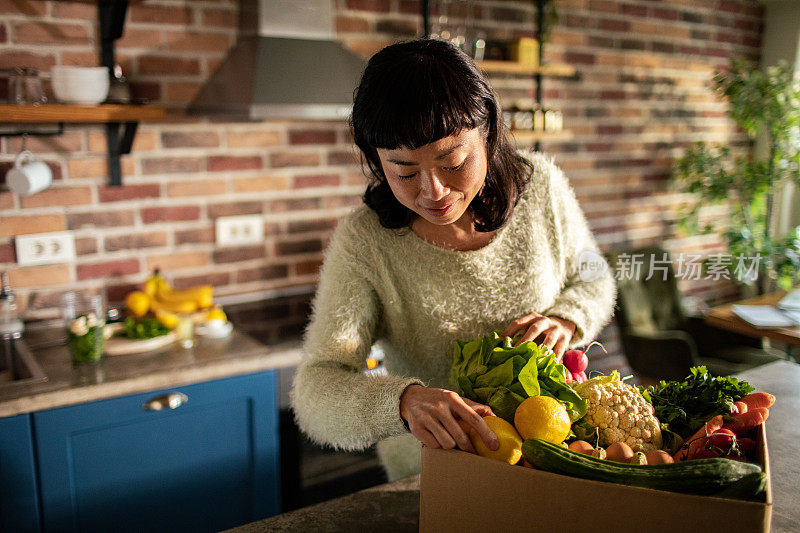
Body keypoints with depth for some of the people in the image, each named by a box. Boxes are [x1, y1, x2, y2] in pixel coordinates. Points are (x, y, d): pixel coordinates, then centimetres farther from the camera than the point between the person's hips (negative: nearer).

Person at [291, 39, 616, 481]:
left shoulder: (539, 184, -9)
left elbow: (592, 279, 8)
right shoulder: (364, 243, -19)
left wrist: (564, 320, -14)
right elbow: (315, 392, -24)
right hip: (432, 474, -2)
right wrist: (403, 400, -44)